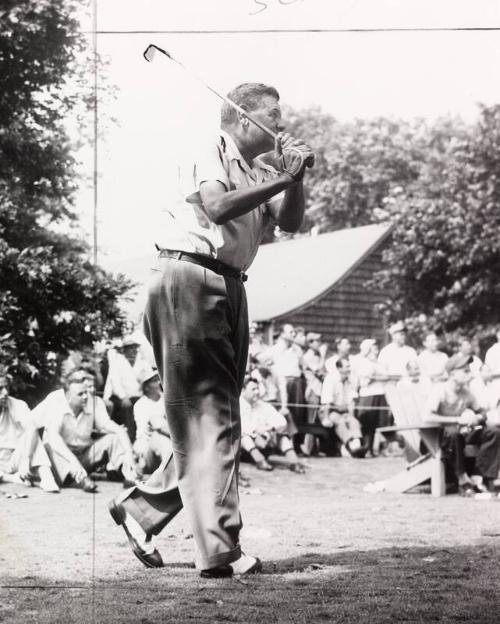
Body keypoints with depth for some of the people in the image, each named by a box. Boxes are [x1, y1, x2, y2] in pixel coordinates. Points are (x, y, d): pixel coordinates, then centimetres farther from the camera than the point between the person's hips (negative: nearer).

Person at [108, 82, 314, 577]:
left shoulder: (260, 172, 18)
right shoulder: (211, 155, -5)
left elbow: (289, 222, 7)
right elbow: (218, 207, -22)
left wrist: (295, 177, -8)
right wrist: (279, 180, -19)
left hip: (228, 288, 9)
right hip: (188, 281, -9)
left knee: (214, 417, 11)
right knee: (209, 416, -10)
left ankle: (139, 508, 25)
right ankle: (219, 550, -12)